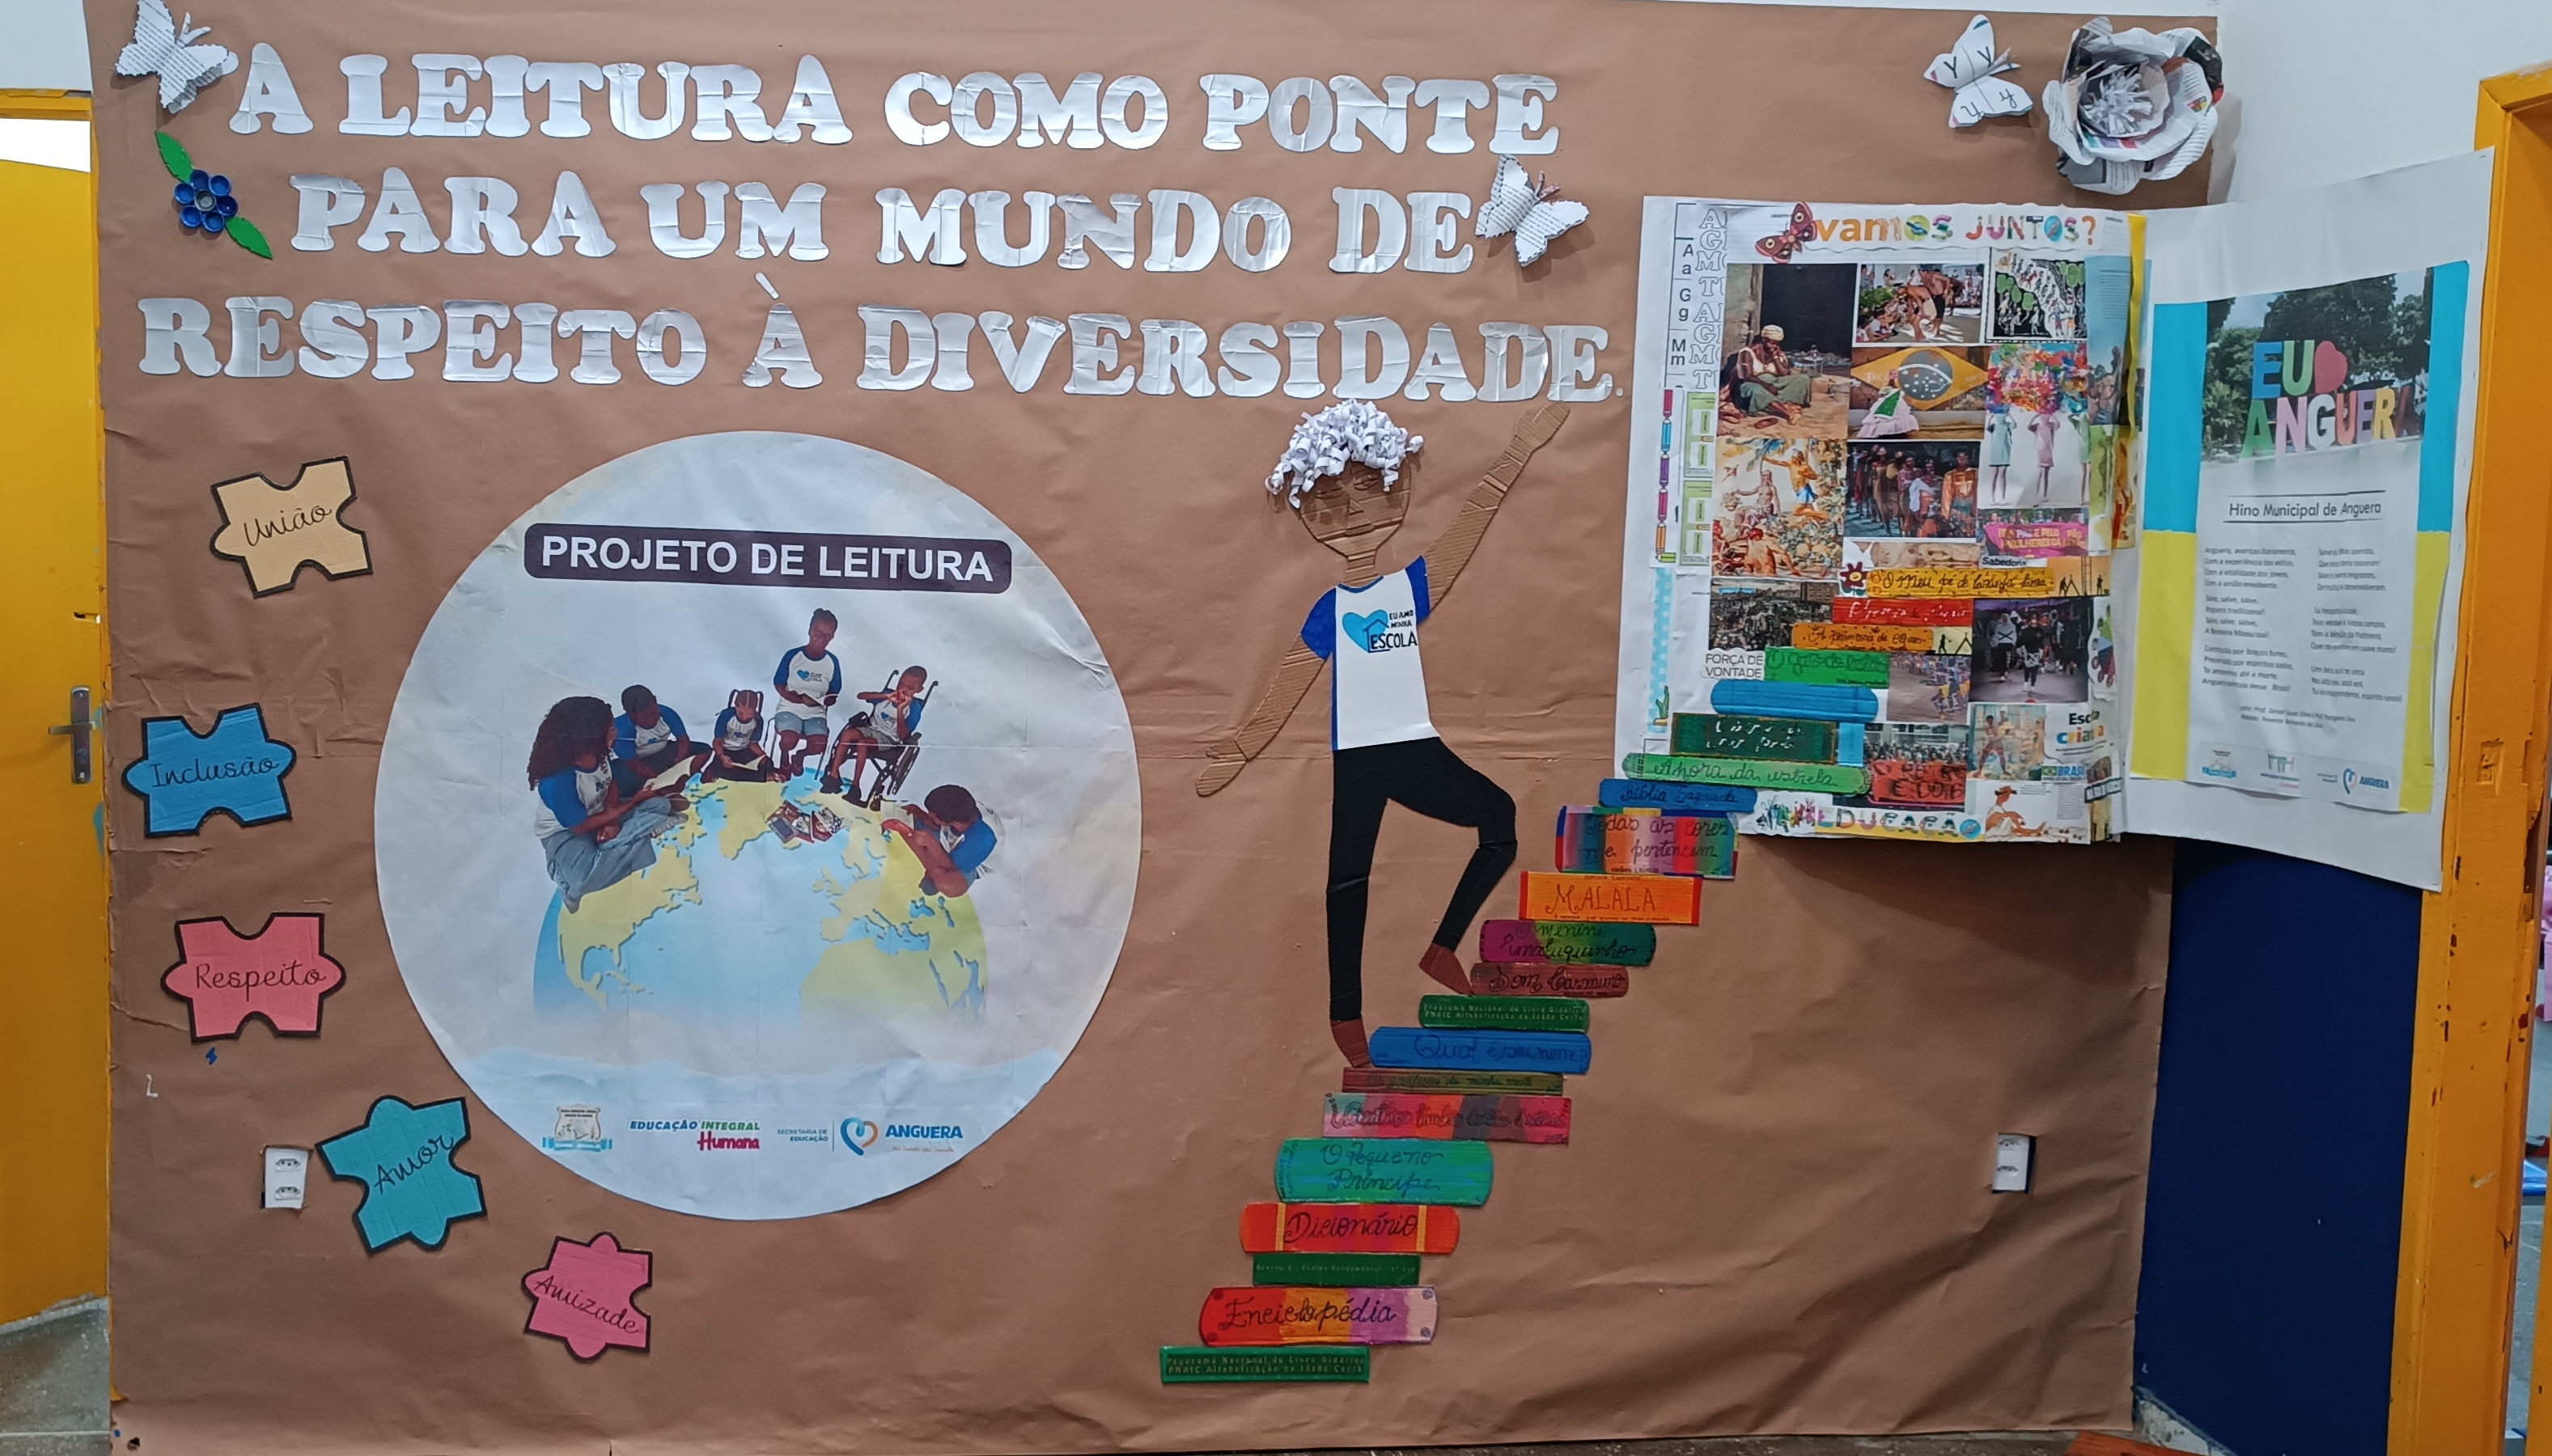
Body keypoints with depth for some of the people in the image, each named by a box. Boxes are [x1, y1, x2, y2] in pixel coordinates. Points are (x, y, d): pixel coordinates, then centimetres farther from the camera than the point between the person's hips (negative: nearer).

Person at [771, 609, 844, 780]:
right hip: (789, 709, -2)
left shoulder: (832, 662, -3)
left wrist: (824, 701, -18)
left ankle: (800, 755, 14)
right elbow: (779, 684, -1)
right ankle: (785, 760, 9)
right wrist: (795, 698, -20)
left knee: (818, 745, -25)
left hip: (816, 714, 2)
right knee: (789, 741, -30)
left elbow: (833, 694, 6)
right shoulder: (792, 656, -8)